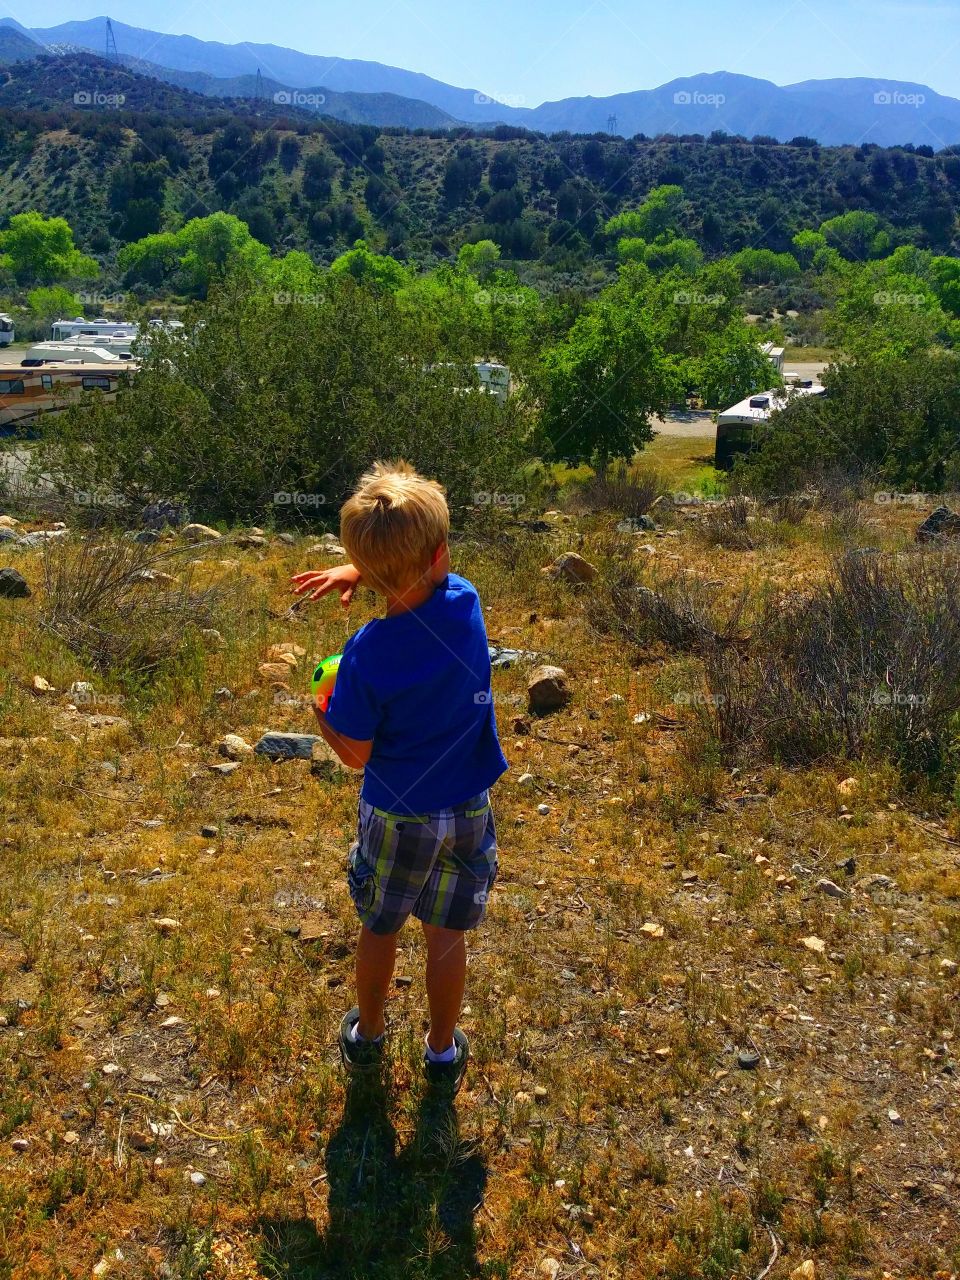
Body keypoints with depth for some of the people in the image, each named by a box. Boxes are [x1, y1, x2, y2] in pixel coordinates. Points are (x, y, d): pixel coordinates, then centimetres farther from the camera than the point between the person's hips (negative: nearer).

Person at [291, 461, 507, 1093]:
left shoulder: (367, 654, -26)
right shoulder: (466, 603, -17)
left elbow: (355, 754, -15)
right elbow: (429, 573, 7)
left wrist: (320, 710, 2)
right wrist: (361, 572, -5)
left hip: (395, 815, -2)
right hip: (467, 813, 2)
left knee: (379, 929, 22)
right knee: (448, 937, 18)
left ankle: (368, 1034, 44)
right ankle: (443, 1052, 36)